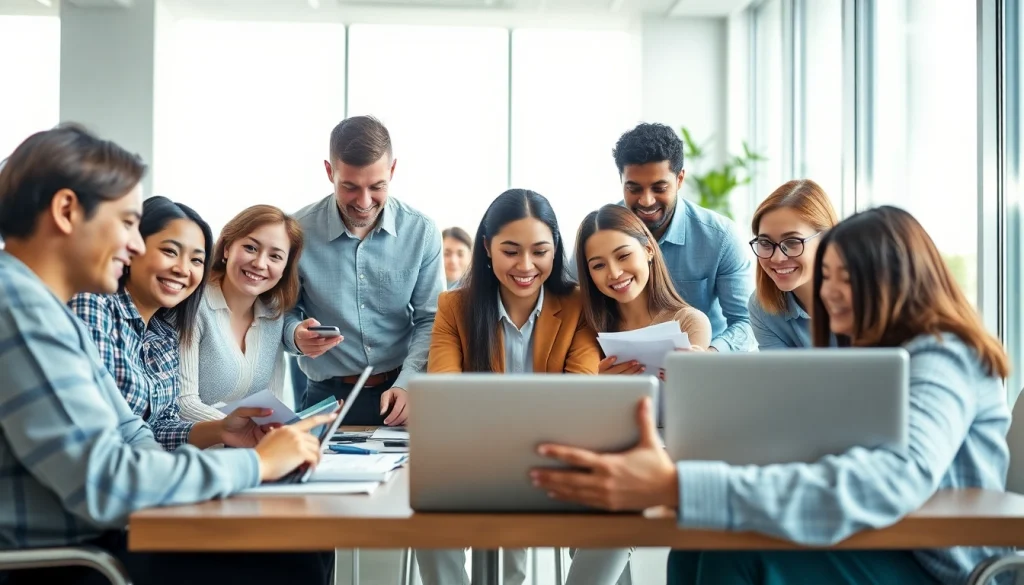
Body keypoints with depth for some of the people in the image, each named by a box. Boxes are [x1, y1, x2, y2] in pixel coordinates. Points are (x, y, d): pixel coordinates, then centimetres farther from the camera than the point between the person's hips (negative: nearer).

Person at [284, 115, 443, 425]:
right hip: (328, 397, -1)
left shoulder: (421, 232, -1)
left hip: (402, 396, 1)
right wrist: (296, 336, -19)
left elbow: (429, 321, 1)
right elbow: (284, 312, 5)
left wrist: (406, 384, -14)